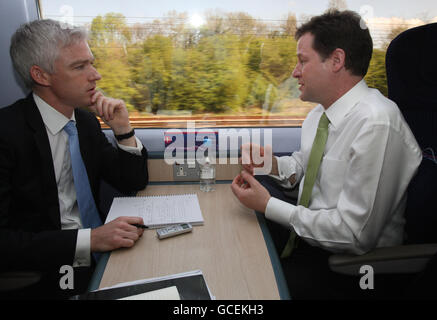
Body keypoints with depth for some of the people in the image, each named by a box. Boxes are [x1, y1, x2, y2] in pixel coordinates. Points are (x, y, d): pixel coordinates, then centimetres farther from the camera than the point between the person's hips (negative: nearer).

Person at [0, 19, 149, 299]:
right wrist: (90, 239, -28)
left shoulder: (86, 121, 4)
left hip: (101, 257, 6)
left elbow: (134, 182, 6)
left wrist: (122, 128, -8)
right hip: (49, 277, -6)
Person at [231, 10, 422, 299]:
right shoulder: (320, 111, 2)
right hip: (305, 229, 7)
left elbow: (354, 234, -26)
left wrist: (269, 206, -20)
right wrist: (272, 164, -6)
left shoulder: (376, 124, -26)